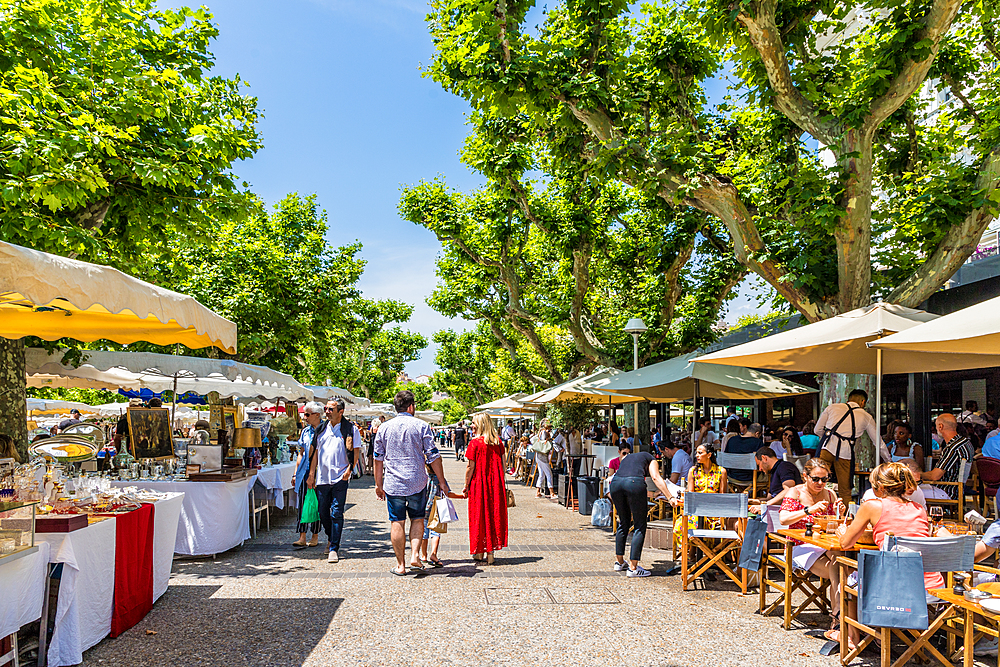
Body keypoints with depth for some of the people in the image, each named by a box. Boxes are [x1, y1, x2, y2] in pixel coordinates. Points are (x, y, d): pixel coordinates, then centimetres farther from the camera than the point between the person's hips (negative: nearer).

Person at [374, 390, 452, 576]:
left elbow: (378, 458, 8)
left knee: (397, 523, 6)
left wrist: (379, 484, 16)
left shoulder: (384, 428, 3)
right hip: (417, 483, -1)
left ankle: (400, 564, 11)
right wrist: (442, 481, 4)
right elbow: (433, 456, -3)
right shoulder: (422, 426, -3)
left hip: (393, 484, 1)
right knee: (417, 519, 15)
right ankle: (415, 555, 1)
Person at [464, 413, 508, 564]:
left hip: (479, 484, -4)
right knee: (494, 515, 10)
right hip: (496, 484, 4)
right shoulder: (498, 442, 2)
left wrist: (466, 486, -2)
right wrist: (500, 482, 15)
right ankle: (490, 553, 12)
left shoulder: (475, 443, -12)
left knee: (479, 517, 8)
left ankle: (479, 552, 16)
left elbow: (470, 467, -11)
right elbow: (503, 464, 5)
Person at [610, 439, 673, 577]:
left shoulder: (626, 458, 39)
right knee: (640, 526, 5)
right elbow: (656, 478, 4)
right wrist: (670, 497, -2)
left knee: (624, 523, 22)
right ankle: (633, 567, 2)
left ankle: (619, 562, 28)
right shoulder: (651, 459, 24)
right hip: (634, 483, -5)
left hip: (616, 483, 5)